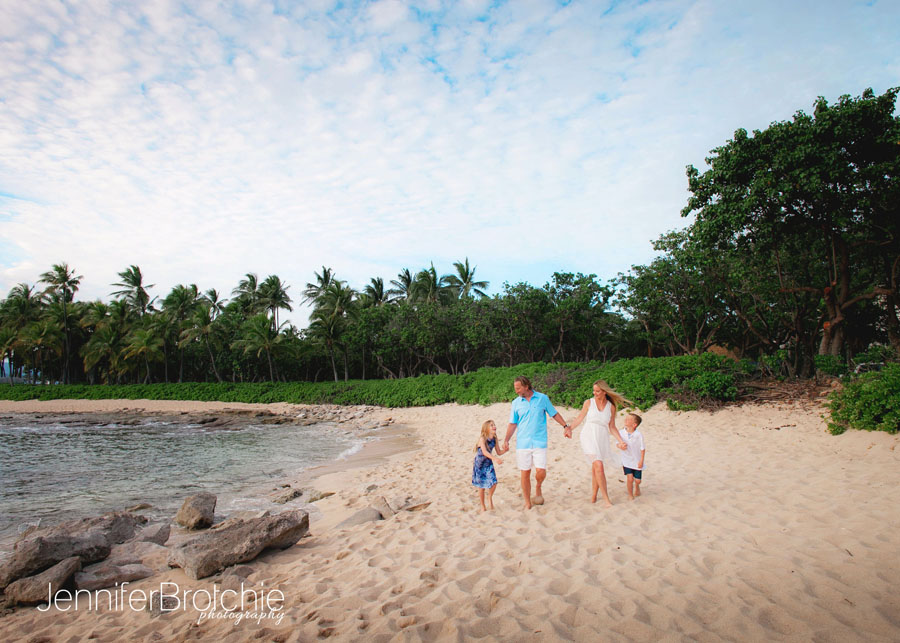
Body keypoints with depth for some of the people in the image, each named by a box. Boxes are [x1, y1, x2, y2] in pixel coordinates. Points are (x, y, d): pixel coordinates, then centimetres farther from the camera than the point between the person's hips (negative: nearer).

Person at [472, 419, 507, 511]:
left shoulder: (494, 439, -5)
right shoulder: (482, 439, -21)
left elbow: (499, 452, 3)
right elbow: (484, 452, -32)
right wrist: (495, 458, -44)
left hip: (489, 464, 4)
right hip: (479, 465, -4)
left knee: (493, 483, -10)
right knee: (482, 486, 4)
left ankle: (490, 497, 21)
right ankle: (482, 505, 24)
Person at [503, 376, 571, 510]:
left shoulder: (542, 398, 2)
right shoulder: (516, 402, 5)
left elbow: (554, 414, 12)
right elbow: (513, 424, 9)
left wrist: (565, 426, 3)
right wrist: (506, 440, -1)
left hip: (539, 442, -1)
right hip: (522, 443, 1)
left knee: (541, 471, -11)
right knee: (525, 474, 2)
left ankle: (538, 487, 23)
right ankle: (528, 504, 16)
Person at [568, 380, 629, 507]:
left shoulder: (611, 407, 7)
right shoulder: (588, 403, 2)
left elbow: (612, 427, 11)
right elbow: (579, 419, 9)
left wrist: (621, 441, 1)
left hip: (602, 439, 3)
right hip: (589, 437, -3)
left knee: (595, 469, 6)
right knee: (599, 466, -16)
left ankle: (593, 496, 24)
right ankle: (606, 498, -10)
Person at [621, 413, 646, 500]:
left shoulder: (639, 435, -19)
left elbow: (642, 449, -10)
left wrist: (641, 461, -10)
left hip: (637, 461, -1)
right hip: (627, 461, 1)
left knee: (637, 480, 8)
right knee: (630, 478, -11)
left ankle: (637, 488, 44)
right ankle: (630, 495, 12)